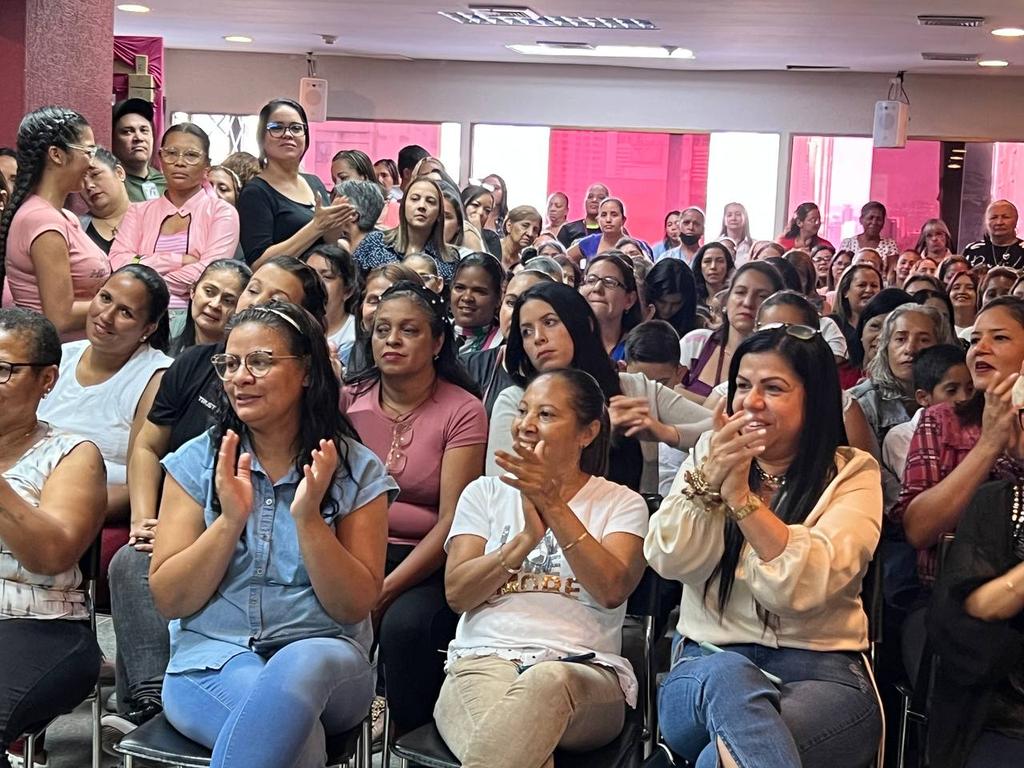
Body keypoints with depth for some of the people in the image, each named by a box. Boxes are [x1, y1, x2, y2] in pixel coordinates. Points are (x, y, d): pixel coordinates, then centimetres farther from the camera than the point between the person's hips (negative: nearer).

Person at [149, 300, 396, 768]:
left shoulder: (356, 470, 1)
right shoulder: (196, 461, 5)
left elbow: (355, 606, -3)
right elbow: (169, 600, 0)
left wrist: (308, 518, -17)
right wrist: (230, 519, -14)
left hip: (325, 656, 1)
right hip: (211, 658, -1)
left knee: (300, 668, -36)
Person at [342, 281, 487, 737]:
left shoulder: (463, 412, -3)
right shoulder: (349, 400, 8)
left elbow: (452, 521, -8)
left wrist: (384, 591, -16)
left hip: (427, 563, -2)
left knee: (404, 625, -31)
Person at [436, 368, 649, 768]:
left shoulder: (622, 504, 13)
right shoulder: (485, 492, 19)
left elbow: (612, 589, -7)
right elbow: (457, 592, 6)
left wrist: (553, 505, -10)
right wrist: (527, 537, -7)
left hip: (584, 671, 0)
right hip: (483, 660, 0)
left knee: (546, 681, -41)